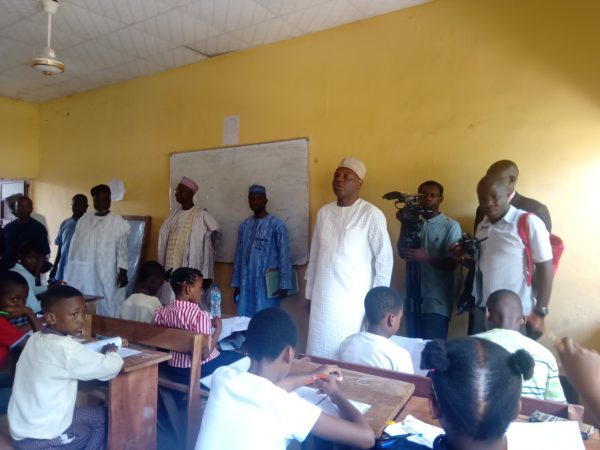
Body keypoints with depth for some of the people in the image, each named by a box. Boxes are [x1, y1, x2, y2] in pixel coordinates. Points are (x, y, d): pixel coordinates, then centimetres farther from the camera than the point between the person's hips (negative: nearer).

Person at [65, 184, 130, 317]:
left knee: (107, 307, -5)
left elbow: (122, 247, -3)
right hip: (83, 274, 4)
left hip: (106, 274, -3)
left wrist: (123, 271, -11)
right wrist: (71, 271, 12)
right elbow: (75, 245, 14)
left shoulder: (118, 222, 1)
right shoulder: (84, 219, 12)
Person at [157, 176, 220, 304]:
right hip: (170, 272, 6)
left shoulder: (202, 217, -7)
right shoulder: (172, 215, 11)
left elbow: (208, 249, -6)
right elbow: (163, 244, 16)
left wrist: (206, 275, -6)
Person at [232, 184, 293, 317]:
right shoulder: (244, 225, 10)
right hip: (246, 285, 5)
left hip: (267, 284, -5)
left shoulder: (276, 225, -6)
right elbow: (238, 256, 13)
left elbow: (284, 256, -7)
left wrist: (284, 285, -11)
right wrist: (236, 283, 11)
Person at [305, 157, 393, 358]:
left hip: (354, 301, -5)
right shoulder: (324, 212, 8)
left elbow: (385, 260, -7)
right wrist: (309, 293, 14)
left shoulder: (371, 214, -9)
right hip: (322, 300, 5)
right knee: (319, 354, 10)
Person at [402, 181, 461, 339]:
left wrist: (426, 258, -25)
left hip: (437, 301, -4)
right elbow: (403, 252, 2)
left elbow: (452, 263, -9)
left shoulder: (451, 226, -4)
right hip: (413, 297, 4)